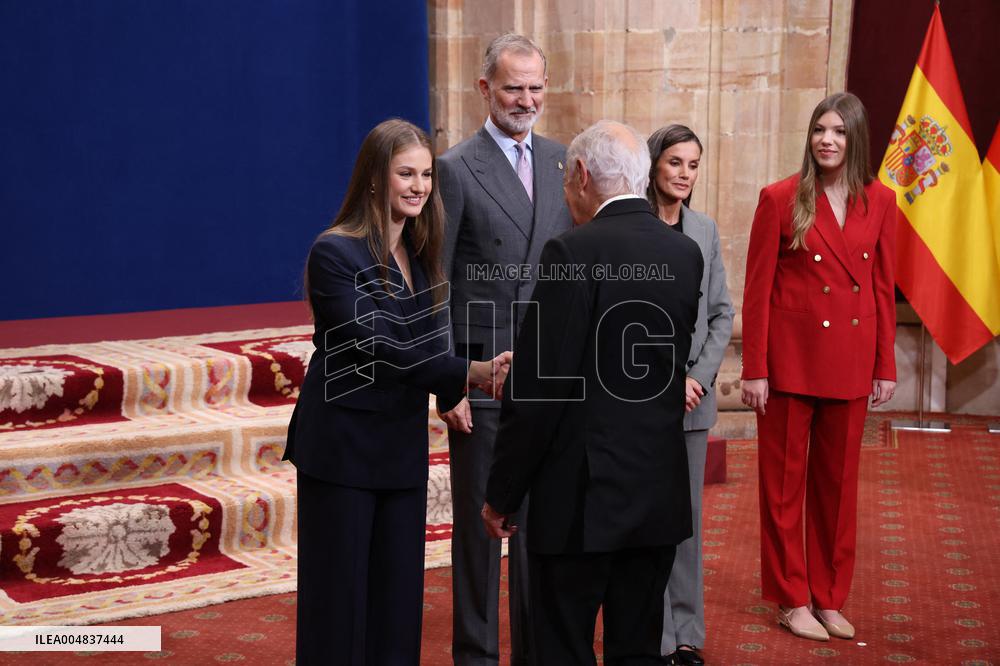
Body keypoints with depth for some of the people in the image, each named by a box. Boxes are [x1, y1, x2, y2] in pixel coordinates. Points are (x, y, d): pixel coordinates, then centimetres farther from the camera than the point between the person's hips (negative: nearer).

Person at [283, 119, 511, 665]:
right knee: (340, 589, 2)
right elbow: (375, 346, -21)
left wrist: (470, 377, -9)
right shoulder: (335, 252, -13)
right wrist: (467, 373, -28)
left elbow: (425, 342, 10)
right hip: (343, 444, -6)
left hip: (403, 444, 7)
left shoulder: (418, 253, 10)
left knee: (399, 589, 10)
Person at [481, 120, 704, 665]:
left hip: (581, 496, -6)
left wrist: (501, 495, -6)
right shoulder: (686, 253, 4)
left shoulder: (573, 253, -15)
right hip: (661, 493, 6)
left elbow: (538, 390, -16)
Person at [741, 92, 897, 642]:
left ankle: (830, 597, 24)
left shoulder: (879, 203, 4)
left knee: (838, 481, 11)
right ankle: (791, 600, 18)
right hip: (790, 358, -3)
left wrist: (885, 366, 4)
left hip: (850, 362, 3)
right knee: (784, 481, 6)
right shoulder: (780, 199, -6)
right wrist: (754, 369, -10)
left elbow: (883, 288, 7)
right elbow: (756, 290, -6)